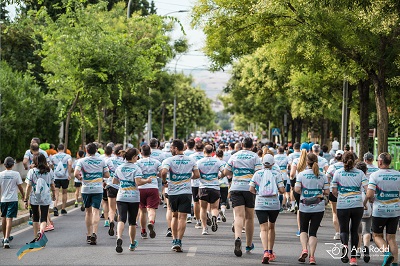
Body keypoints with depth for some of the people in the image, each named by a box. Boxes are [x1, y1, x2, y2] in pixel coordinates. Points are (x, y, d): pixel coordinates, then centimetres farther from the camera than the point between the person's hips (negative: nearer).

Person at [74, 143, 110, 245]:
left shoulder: (82, 161, -3)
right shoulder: (101, 161, 2)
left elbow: (76, 173, -15)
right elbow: (107, 175, 4)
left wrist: (80, 178, 4)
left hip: (86, 189, 0)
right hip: (98, 189, 0)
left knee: (88, 211, 13)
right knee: (96, 211, -6)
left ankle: (89, 235, 20)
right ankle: (94, 233, -24)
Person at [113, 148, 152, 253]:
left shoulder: (119, 168, 7)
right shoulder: (136, 168, -7)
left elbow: (114, 181, 15)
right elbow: (138, 182, -19)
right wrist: (147, 180, -4)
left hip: (121, 197, 2)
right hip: (133, 198, -2)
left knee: (121, 219, -9)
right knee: (132, 221, 11)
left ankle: (119, 238, -35)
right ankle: (132, 244, 24)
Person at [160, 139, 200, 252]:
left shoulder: (169, 160, -7)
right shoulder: (191, 160, 4)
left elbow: (164, 172, -23)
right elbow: (197, 175, 5)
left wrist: (164, 180, -3)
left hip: (172, 192, 0)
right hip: (186, 192, 1)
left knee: (174, 216, 17)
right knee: (182, 217, -1)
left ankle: (174, 240, 15)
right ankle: (179, 242, -10)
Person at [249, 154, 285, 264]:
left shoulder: (257, 173, 2)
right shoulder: (276, 173, 0)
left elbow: (251, 189, -2)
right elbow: (282, 190, -7)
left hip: (260, 204, -1)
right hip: (274, 203, 1)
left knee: (264, 229, -5)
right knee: (271, 227, 19)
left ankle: (266, 252, -25)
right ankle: (270, 252, 27)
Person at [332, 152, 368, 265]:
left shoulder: (338, 173, 1)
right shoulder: (360, 173, 3)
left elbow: (334, 191, 2)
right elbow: (368, 189, -6)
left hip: (342, 206, -1)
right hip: (358, 206, 1)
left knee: (344, 230, 10)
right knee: (354, 230, 14)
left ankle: (345, 245, -22)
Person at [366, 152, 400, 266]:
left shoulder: (375, 175, -11)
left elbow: (369, 194, -17)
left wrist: (370, 199, 4)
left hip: (379, 211, -4)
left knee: (377, 236, 12)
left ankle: (387, 252, -13)